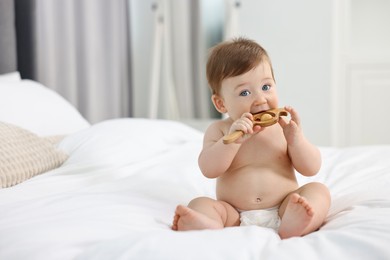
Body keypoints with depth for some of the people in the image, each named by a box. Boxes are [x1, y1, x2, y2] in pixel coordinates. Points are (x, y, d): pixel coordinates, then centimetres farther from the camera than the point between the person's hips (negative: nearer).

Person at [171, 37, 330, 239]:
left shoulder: (283, 127, 8)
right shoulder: (219, 130, 6)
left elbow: (311, 169, 4)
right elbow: (208, 169, -9)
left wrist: (295, 138, -13)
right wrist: (233, 139, -23)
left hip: (282, 210, 1)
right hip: (235, 217, -1)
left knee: (318, 190, -20)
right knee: (199, 204, -22)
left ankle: (293, 225, -52)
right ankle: (211, 227, -58)